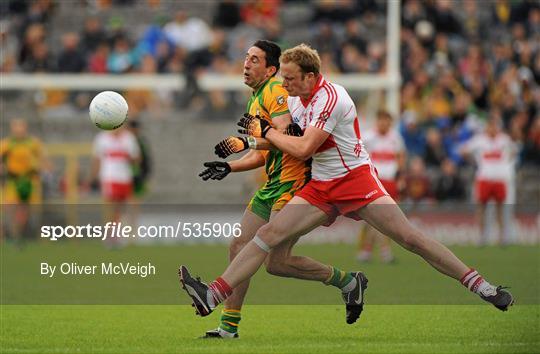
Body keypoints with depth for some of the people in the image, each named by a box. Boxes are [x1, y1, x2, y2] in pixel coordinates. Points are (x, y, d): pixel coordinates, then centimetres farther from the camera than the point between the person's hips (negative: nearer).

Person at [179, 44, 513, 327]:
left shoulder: (329, 97, -18)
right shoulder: (296, 99, 8)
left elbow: (303, 149, -22)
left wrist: (266, 131, -11)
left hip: (355, 179, -8)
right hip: (320, 188, 8)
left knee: (409, 237, -16)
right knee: (269, 235, -10)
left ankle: (481, 286, -11)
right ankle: (213, 296, -12)